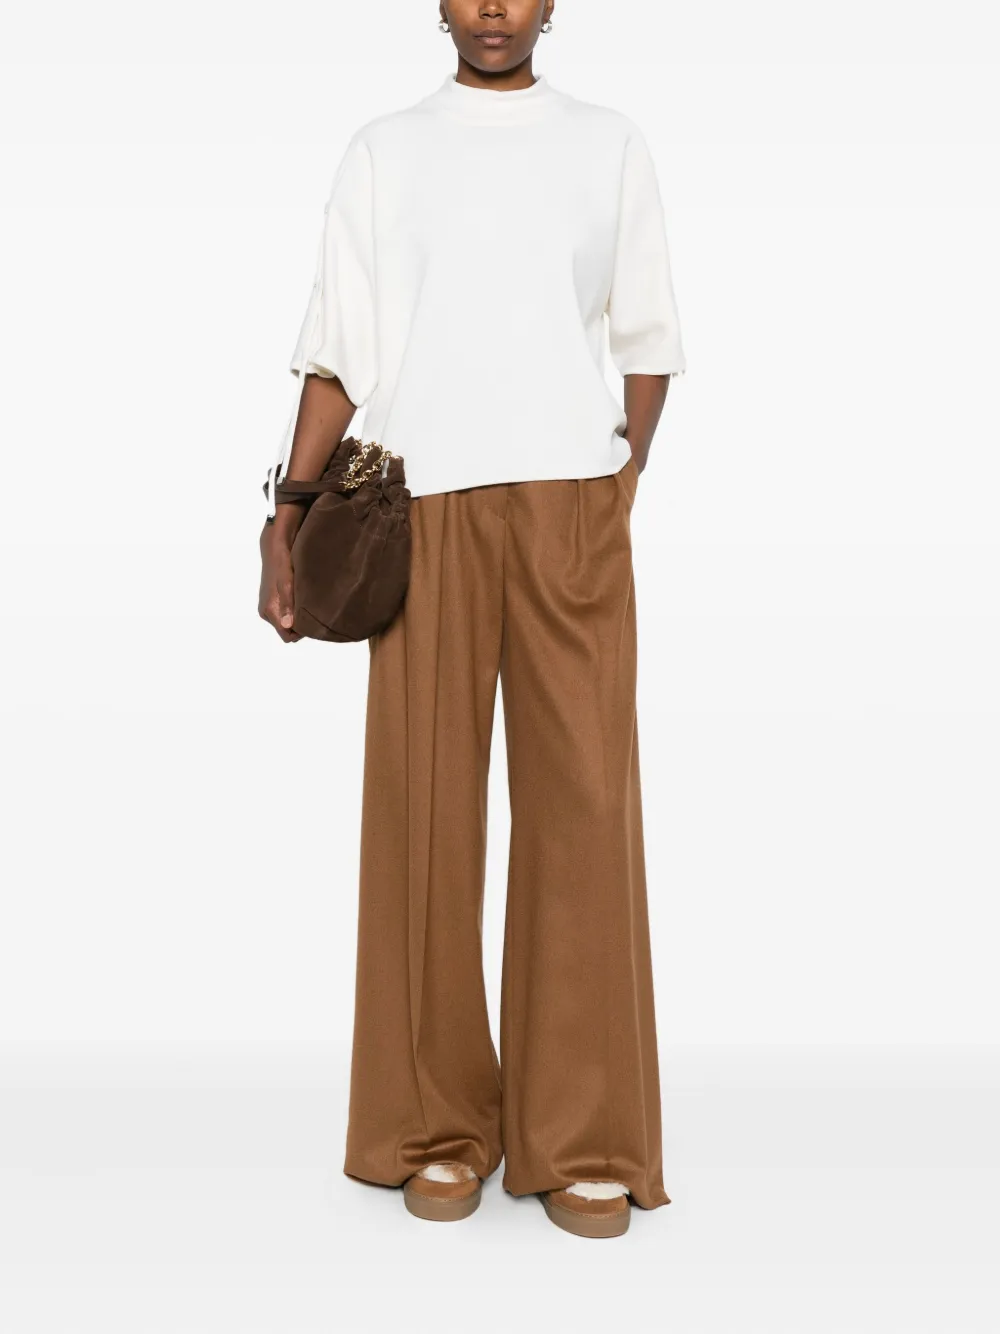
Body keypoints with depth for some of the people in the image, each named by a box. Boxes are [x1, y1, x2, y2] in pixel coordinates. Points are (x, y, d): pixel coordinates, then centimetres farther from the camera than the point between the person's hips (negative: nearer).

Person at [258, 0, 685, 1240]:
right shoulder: (384, 152, 13)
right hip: (428, 508, 0)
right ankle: (440, 1127, 10)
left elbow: (647, 338, 15)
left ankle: (584, 1141, 4)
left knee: (583, 803, -5)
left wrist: (624, 485, 2)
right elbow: (339, 349, 7)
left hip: (570, 504, 1)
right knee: (424, 805, -2)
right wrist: (289, 512, -2)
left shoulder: (609, 144, 15)